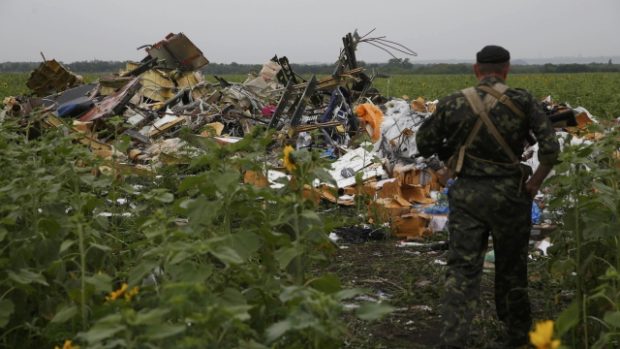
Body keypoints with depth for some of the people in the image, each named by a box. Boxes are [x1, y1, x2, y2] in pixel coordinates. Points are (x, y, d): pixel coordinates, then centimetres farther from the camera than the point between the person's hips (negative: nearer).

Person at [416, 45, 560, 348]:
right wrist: (535, 182, -1)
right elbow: (550, 147, -13)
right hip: (509, 194, 0)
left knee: (462, 269, 2)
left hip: (466, 195, 0)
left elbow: (424, 144, 5)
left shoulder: (453, 104, -2)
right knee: (511, 268, 16)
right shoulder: (522, 101, -6)